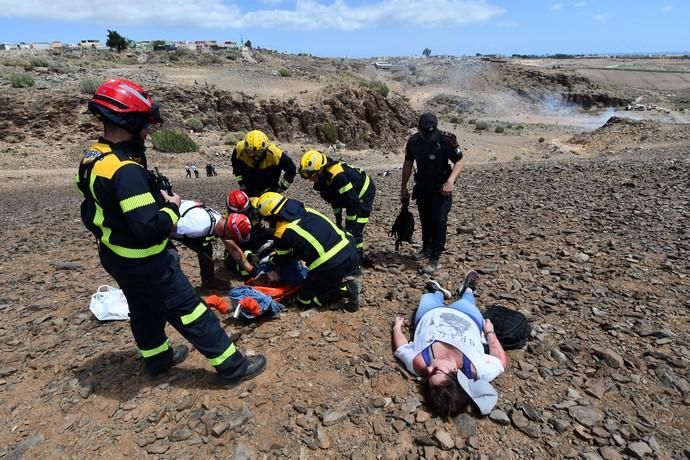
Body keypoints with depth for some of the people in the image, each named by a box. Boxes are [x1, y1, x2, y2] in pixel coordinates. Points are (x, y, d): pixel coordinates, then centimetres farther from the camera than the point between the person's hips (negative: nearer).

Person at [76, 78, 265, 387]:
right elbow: (150, 227, -34)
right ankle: (232, 367, 12)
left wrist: (155, 197, 4)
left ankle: (157, 359, 46)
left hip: (116, 257, 10)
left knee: (143, 311, 25)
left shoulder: (93, 159, 1)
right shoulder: (126, 171, -31)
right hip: (145, 263, -9)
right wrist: (172, 208, -16)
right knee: (189, 312, 0)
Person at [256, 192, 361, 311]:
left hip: (331, 268, -7)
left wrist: (271, 260, 39)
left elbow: (281, 260, 18)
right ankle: (347, 280, 10)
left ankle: (344, 289, -1)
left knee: (304, 299, 15)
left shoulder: (282, 232, -3)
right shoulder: (306, 211, 14)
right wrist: (297, 255, 41)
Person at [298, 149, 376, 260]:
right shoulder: (324, 176, -8)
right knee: (349, 229, 13)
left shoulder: (337, 176, -36)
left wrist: (349, 225, -22)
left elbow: (353, 202, -32)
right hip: (352, 195, 9)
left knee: (355, 230, -12)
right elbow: (334, 197, 8)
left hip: (365, 193, -9)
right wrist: (338, 220, 11)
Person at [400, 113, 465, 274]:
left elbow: (460, 162, -17)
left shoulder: (446, 140, -19)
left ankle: (434, 258, -4)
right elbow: (408, 164, 6)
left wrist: (450, 181, -33)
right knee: (425, 220, 12)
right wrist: (403, 187, 8)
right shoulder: (413, 141, -7)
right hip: (422, 187, 4)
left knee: (439, 221, -13)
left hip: (441, 188, -4)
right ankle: (427, 248, 34)